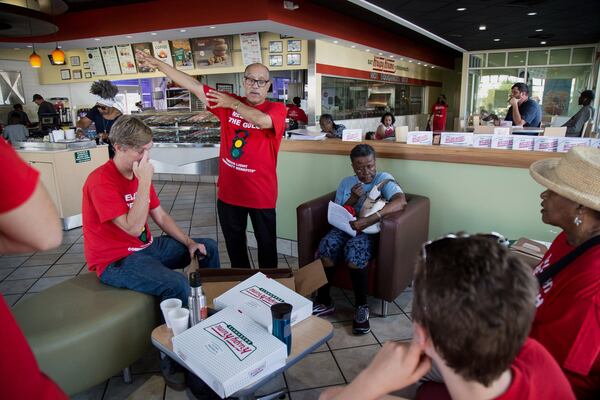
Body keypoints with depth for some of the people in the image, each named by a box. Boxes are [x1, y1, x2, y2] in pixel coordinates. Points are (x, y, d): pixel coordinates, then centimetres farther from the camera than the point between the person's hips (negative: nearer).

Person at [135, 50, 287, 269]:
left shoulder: (277, 109, -7)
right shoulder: (227, 102, 4)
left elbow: (263, 121, -30)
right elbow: (193, 85, 3)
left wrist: (234, 104, -16)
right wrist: (157, 63, 1)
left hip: (261, 194, -4)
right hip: (229, 191, 4)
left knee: (266, 245, 11)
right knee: (234, 244, 19)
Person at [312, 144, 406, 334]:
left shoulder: (384, 179, -1)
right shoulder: (346, 183, 13)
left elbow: (401, 201, -21)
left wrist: (369, 219, -33)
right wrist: (352, 199, -10)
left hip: (371, 231, -3)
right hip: (345, 227, 4)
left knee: (354, 248, -36)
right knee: (327, 245, -28)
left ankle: (361, 307, -17)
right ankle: (323, 301, -10)